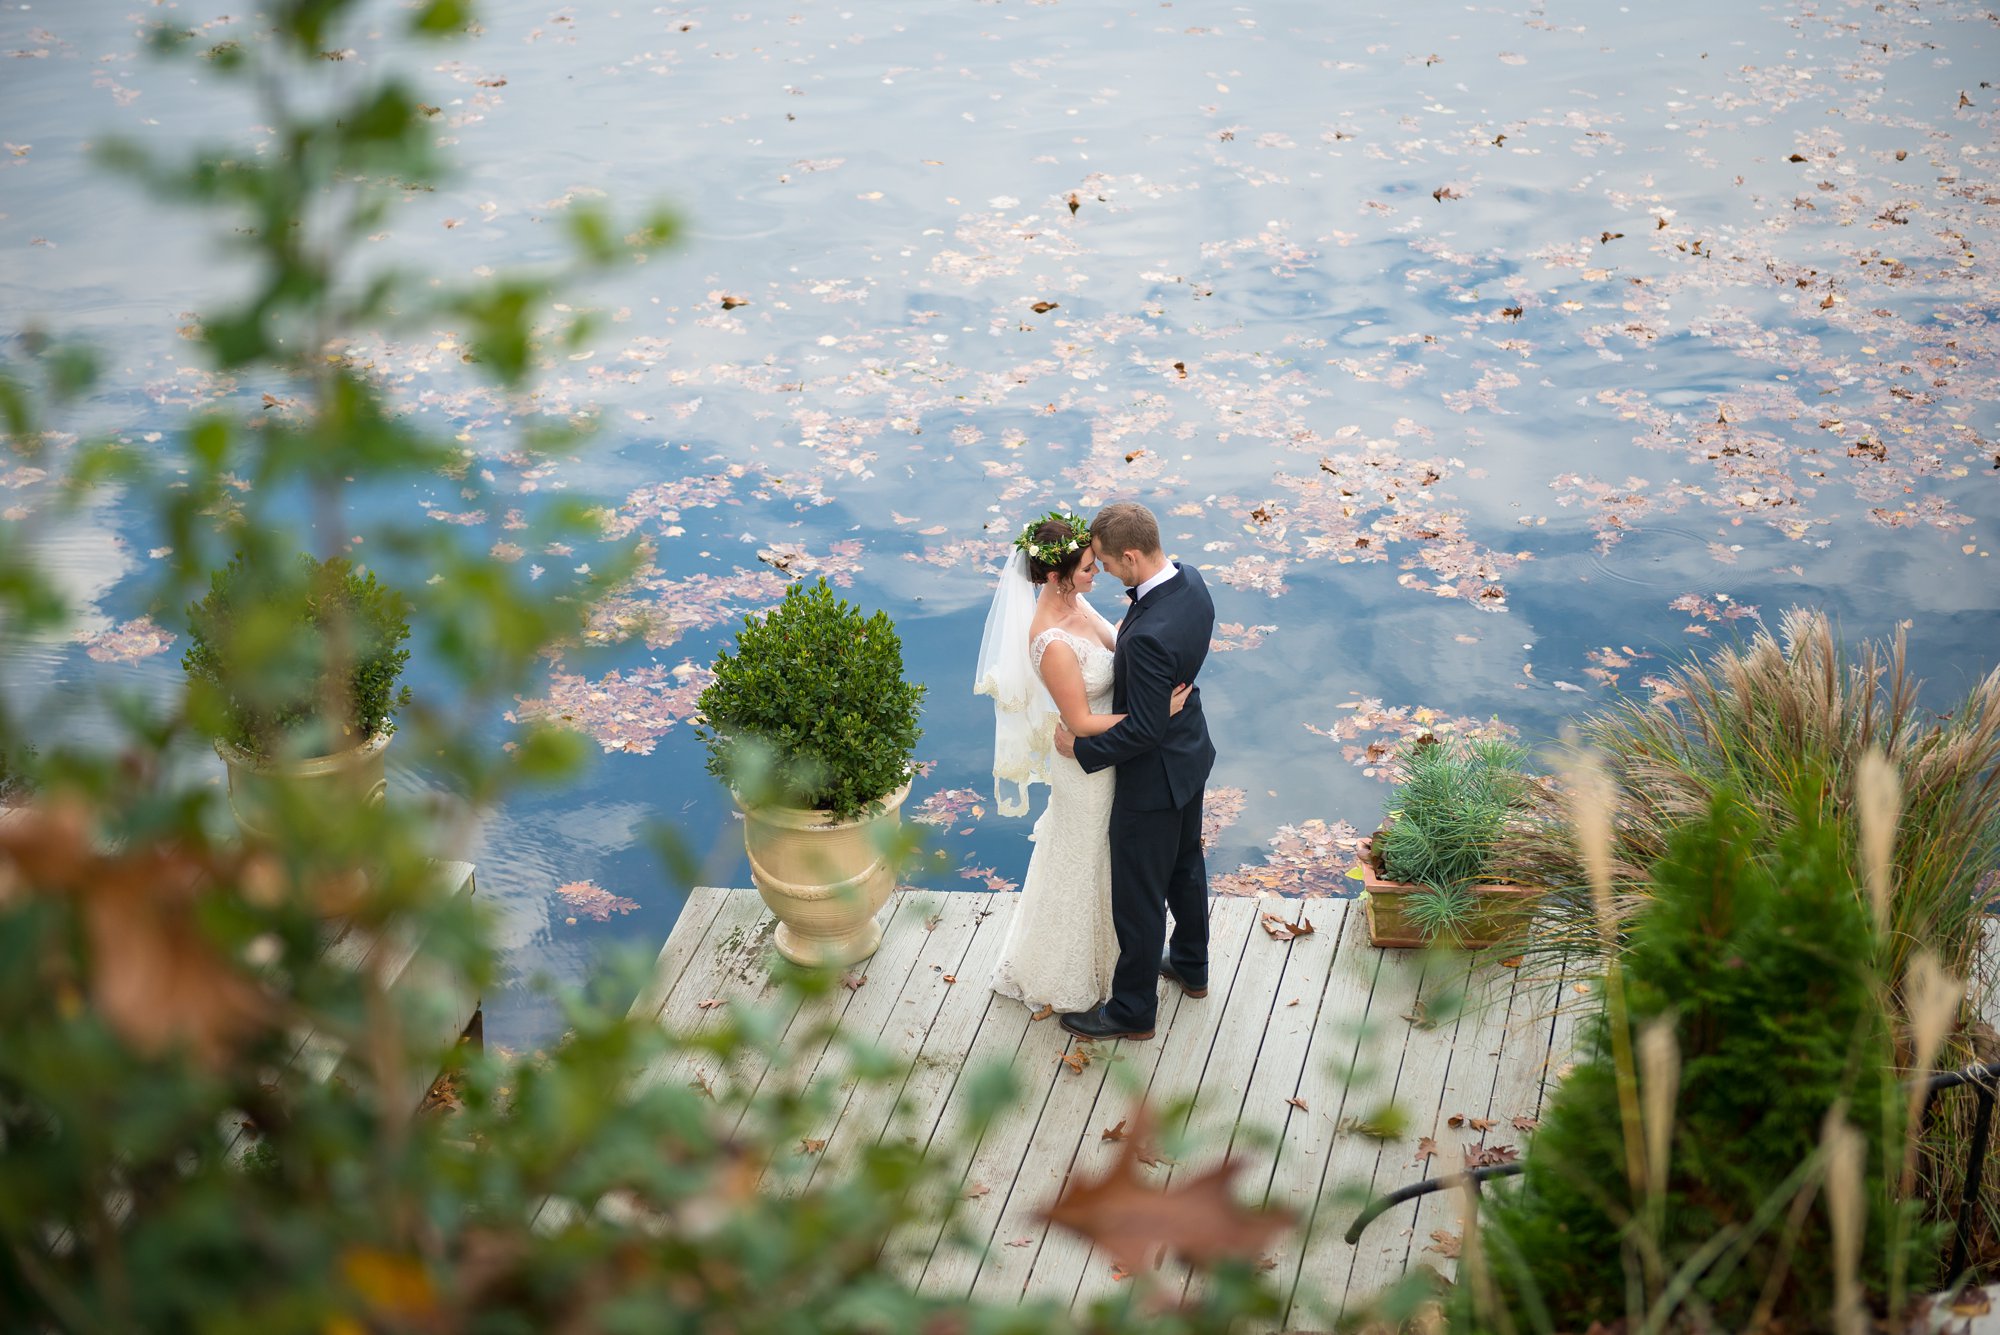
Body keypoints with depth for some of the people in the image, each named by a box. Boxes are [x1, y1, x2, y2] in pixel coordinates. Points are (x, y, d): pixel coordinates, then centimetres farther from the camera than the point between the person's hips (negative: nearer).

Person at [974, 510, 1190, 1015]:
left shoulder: (1073, 602, -9)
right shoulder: (1053, 643, -35)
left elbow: (1116, 643, 6)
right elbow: (1082, 722, -28)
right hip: (1088, 761, -9)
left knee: (1101, 857, 29)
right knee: (1083, 865, 14)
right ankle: (1064, 978, 38)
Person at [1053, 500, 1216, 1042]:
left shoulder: (1149, 635, -39)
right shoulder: (1191, 582, -11)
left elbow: (1143, 729, -31)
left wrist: (1081, 748, -18)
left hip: (1153, 774, -9)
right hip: (1192, 751, 9)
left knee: (1138, 896, 11)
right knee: (1184, 865, 29)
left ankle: (1132, 1010, 29)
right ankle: (1191, 966, 51)